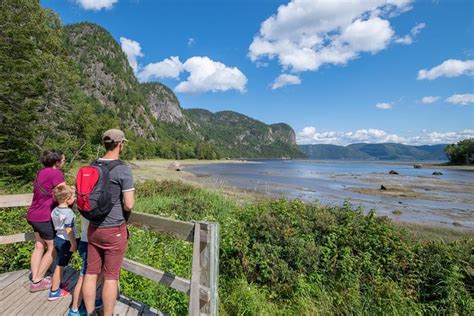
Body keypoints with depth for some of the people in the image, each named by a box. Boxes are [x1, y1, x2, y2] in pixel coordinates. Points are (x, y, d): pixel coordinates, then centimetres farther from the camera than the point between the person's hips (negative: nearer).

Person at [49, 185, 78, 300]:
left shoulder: (55, 210, 1)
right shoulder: (68, 212, -24)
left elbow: (56, 225, 12)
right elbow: (69, 230, -23)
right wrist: (74, 243, -15)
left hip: (58, 239, 8)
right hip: (65, 241, -8)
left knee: (59, 264, 23)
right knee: (60, 266, 5)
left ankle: (55, 284, 39)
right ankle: (54, 292, 18)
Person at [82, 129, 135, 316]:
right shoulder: (123, 170, -19)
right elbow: (129, 205, -20)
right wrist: (128, 202, 1)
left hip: (93, 228, 6)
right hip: (114, 230, -6)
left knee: (91, 272, 17)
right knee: (111, 276, 8)